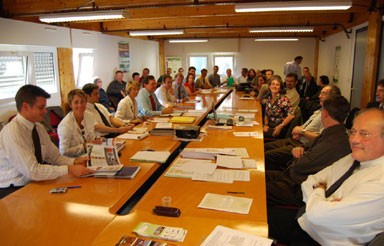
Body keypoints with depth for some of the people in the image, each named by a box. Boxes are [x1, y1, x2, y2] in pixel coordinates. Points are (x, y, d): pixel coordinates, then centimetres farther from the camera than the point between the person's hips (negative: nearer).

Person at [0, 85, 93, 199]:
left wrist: (74, 162, -10)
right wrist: (69, 170, -27)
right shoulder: (12, 133, -21)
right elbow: (32, 171, -26)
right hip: (12, 191, -7)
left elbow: (55, 156, 8)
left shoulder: (39, 127, 2)